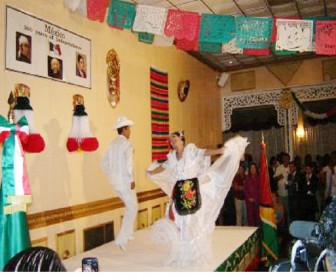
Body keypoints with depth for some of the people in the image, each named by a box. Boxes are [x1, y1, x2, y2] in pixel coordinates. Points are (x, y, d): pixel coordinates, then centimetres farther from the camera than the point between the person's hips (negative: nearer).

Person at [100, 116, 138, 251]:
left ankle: (129, 233, 28)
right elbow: (128, 163, -25)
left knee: (129, 206, 22)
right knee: (132, 208, 2)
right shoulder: (126, 143, -13)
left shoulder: (112, 144, 10)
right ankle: (121, 239, -1)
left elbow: (104, 163, 13)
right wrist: (132, 179, -17)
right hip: (125, 181, -8)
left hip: (115, 181, 8)